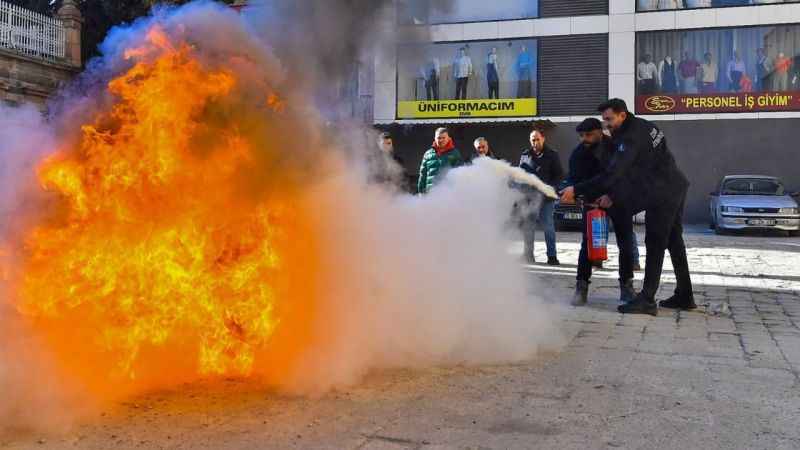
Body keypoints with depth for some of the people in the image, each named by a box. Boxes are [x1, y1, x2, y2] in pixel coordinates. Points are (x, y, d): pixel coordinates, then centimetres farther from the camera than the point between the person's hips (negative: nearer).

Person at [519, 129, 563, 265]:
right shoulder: (525, 156, 9)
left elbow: (559, 175, 3)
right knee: (528, 227, 6)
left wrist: (551, 188, -12)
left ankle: (552, 256, 6)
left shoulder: (552, 155, 4)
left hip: (546, 197, -2)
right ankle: (528, 255, 14)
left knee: (548, 226, 0)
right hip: (529, 197, 2)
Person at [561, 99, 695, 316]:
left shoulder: (631, 138, -21)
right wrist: (612, 195, 7)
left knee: (655, 247, -8)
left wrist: (576, 190, -26)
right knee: (674, 243, 16)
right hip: (675, 189, 10)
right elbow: (632, 170, 12)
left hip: (662, 196, -10)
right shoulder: (641, 126, 10)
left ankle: (647, 300, -5)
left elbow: (612, 173, -27)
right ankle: (684, 296, 25)